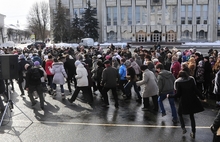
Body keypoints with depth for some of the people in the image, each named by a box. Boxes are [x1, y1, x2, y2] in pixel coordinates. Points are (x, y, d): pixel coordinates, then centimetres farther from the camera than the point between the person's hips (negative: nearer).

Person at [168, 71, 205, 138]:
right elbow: (196, 90, -3)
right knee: (192, 116, 17)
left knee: (180, 113, 22)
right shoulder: (191, 79, -1)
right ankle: (193, 133, 19)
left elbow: (178, 94, -11)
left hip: (184, 101, -3)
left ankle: (183, 128, 9)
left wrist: (169, 96, 2)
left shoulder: (178, 82, -9)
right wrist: (202, 98, 7)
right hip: (192, 100, 3)